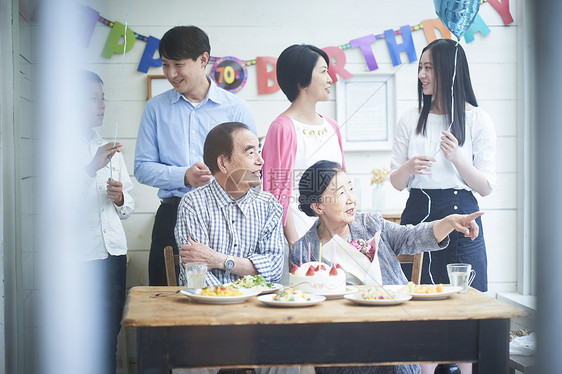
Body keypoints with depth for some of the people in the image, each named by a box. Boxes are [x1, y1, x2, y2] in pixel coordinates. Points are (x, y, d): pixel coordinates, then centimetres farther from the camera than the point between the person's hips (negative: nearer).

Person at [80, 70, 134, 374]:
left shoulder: (111, 150, 19)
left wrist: (120, 198, -2)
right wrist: (91, 169, -19)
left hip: (113, 252, 5)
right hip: (80, 256, -5)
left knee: (109, 333, 6)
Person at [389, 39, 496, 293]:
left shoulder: (477, 121, 2)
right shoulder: (410, 121, 9)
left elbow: (486, 188, -2)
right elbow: (396, 183, 9)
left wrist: (457, 158, -16)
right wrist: (408, 168, -12)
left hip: (461, 216, -2)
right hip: (417, 213, 2)